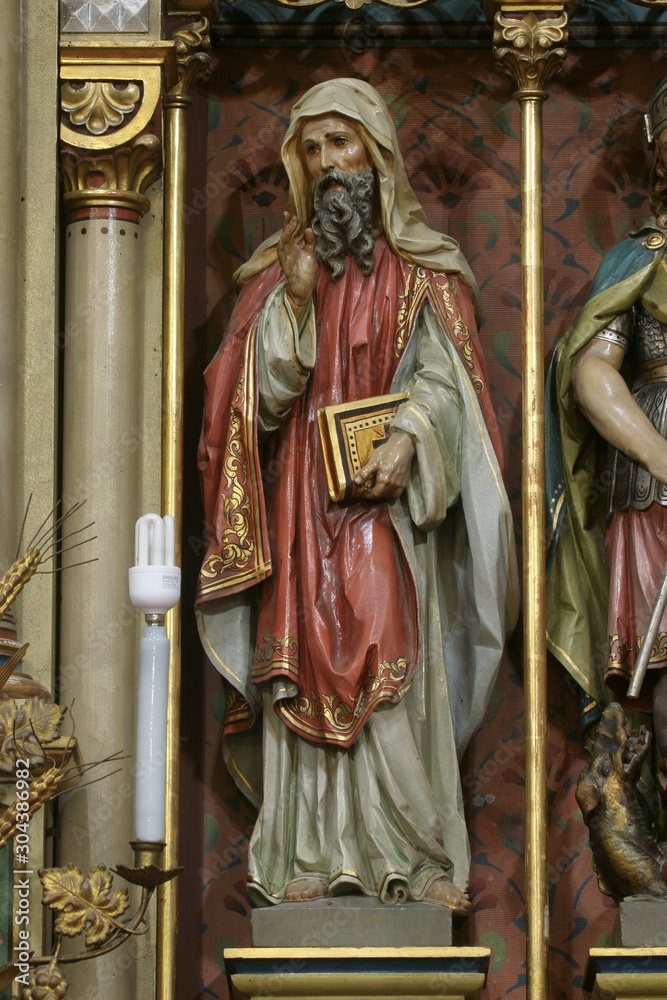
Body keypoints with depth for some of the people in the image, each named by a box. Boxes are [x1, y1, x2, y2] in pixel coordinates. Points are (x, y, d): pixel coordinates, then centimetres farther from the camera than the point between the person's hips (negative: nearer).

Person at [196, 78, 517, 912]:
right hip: (299, 506, 2)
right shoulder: (277, 270, 14)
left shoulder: (423, 268, 9)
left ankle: (404, 858, -11)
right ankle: (312, 864, -7)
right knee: (304, 669, -6)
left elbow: (445, 375, -2)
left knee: (391, 660, -11)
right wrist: (296, 297, -7)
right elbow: (261, 390, 5)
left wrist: (408, 440, -20)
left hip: (387, 499, -2)